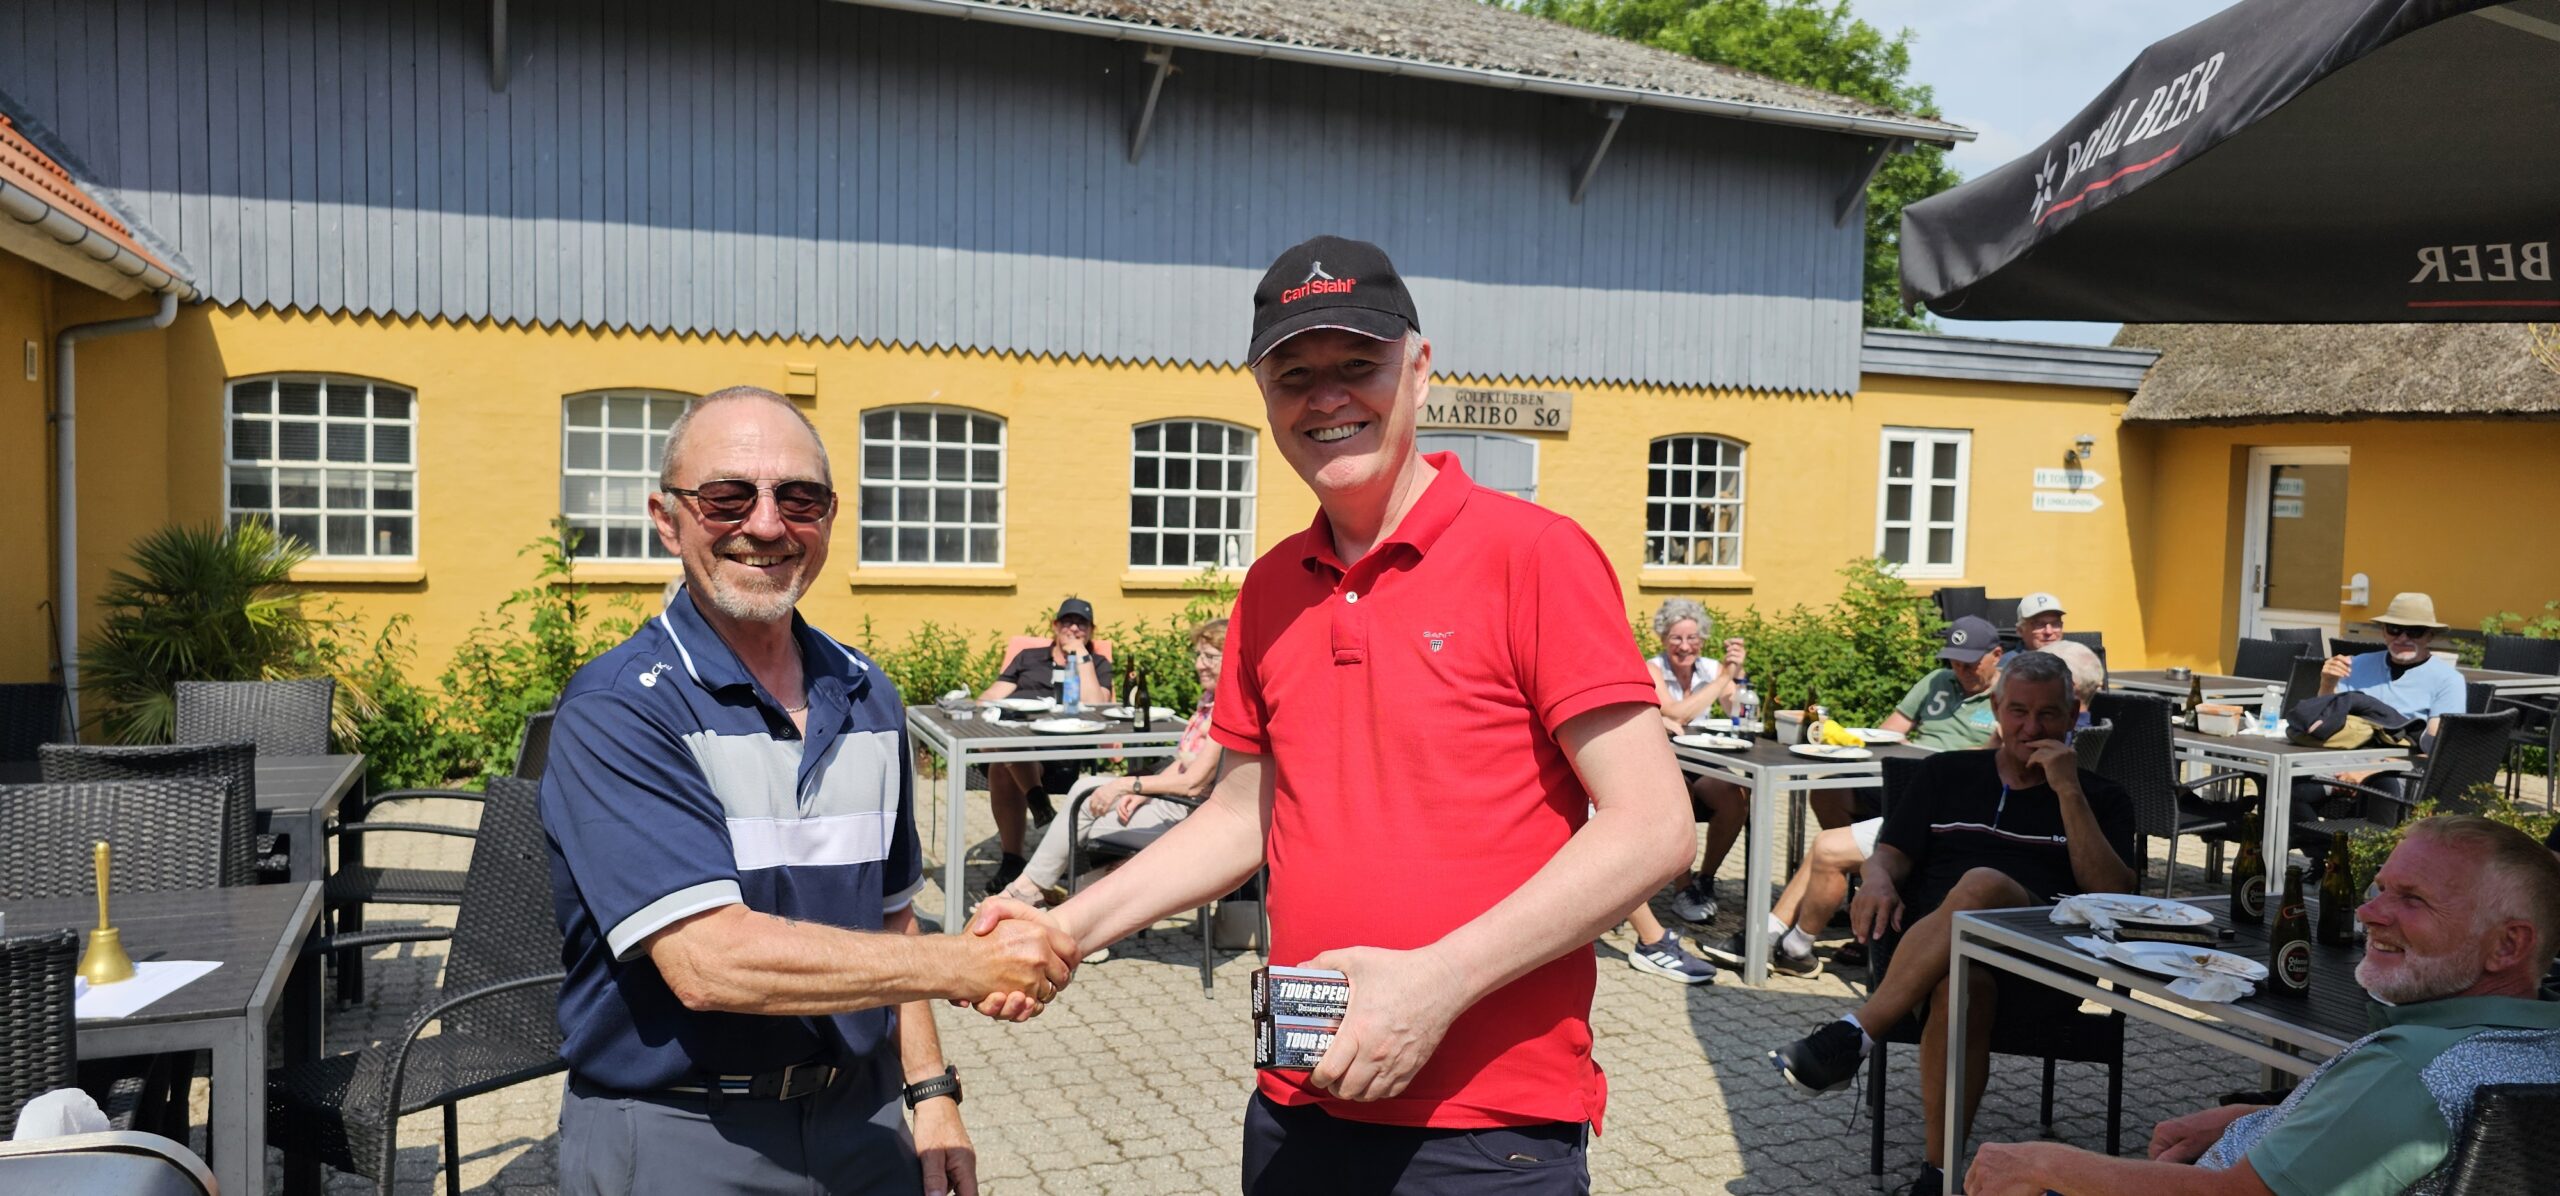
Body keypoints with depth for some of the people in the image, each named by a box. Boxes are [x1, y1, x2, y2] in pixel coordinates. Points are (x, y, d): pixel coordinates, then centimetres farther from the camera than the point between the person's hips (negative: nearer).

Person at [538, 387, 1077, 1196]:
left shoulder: (868, 698, 5)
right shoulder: (615, 712, -16)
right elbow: (707, 961, -26)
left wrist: (929, 1093, 5)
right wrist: (969, 966, -22)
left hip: (863, 1120, 5)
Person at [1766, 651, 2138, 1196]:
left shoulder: (2100, 798, 20)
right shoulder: (1947, 774, 26)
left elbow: (2115, 897, 4)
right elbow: (1890, 855, 17)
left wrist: (2068, 792, -1)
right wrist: (1877, 881, -8)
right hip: (1927, 942, 1)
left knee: (1983, 884, -37)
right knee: (1964, 981, -39)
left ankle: (1853, 1037, -39)